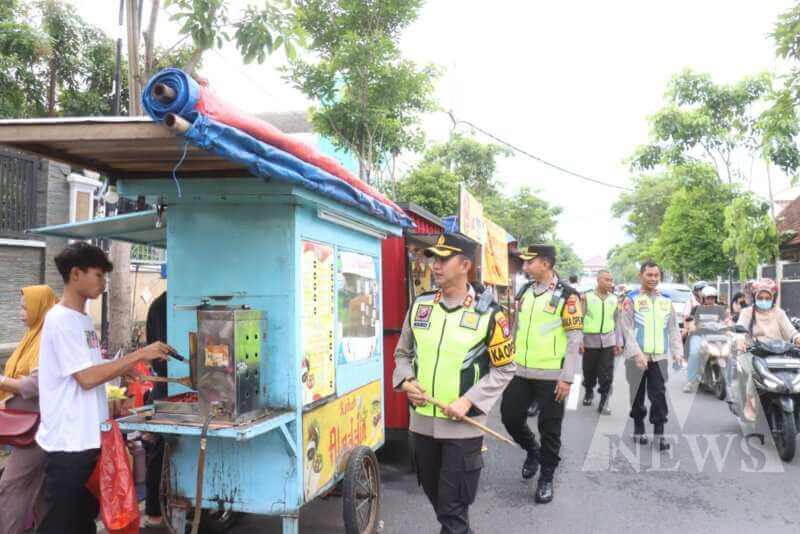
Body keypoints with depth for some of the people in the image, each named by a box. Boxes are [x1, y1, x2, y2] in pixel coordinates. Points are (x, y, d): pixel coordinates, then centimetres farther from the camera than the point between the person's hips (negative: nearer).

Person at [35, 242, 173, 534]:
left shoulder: (82, 319, 12)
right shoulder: (61, 320, -17)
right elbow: (87, 378, -22)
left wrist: (137, 362, 8)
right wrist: (139, 354, -19)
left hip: (88, 438, 9)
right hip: (67, 441, -9)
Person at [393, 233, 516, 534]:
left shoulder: (487, 314, -9)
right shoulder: (420, 306, 3)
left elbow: (504, 368, -5)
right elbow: (403, 353, 13)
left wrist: (468, 401, -14)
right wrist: (406, 382, -5)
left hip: (463, 426, -5)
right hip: (422, 421, 5)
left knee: (453, 505, 4)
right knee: (433, 494, 21)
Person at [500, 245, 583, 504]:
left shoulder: (566, 295, -11)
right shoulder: (525, 291, 8)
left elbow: (575, 338, -12)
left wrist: (567, 378, -14)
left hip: (551, 376, -6)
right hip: (521, 373, 6)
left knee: (549, 428, 5)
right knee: (510, 416, 9)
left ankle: (546, 478, 23)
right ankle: (532, 451, 37)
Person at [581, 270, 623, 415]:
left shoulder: (614, 299, 5)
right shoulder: (587, 297, -4)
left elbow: (617, 322, 9)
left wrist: (618, 342, 6)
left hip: (608, 341, 2)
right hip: (590, 340, -1)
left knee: (606, 373, -2)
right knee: (589, 371, 12)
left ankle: (604, 400, 7)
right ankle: (588, 392, 35)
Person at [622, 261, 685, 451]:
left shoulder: (666, 300, 10)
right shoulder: (632, 299, -3)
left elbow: (673, 328, 12)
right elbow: (628, 329, -9)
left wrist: (677, 351, 2)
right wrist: (637, 353, -19)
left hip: (659, 357, 2)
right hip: (637, 356, -2)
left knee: (659, 396, -1)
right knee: (638, 395, 9)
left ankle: (659, 433, 8)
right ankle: (638, 429, 24)